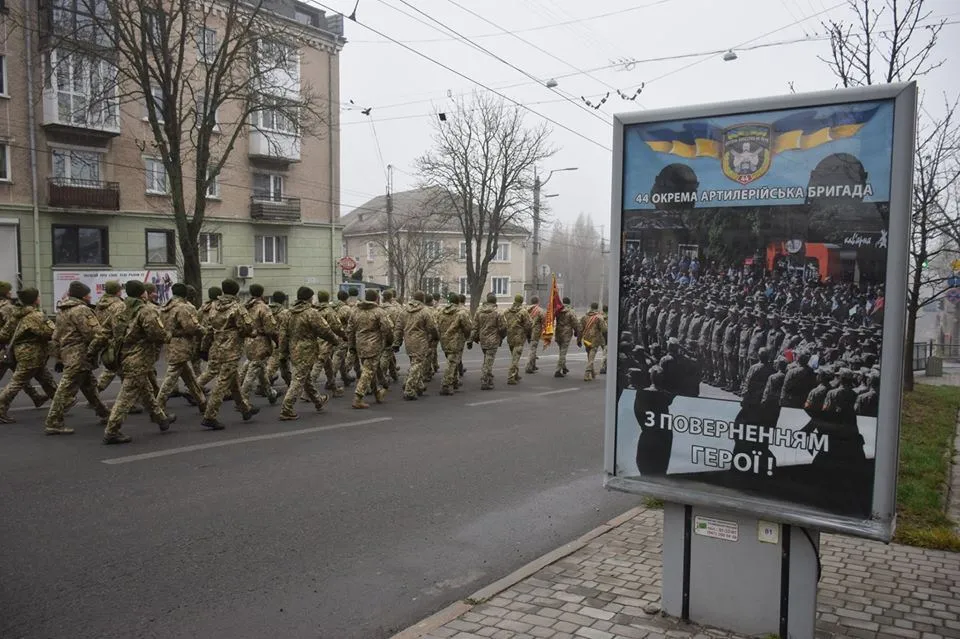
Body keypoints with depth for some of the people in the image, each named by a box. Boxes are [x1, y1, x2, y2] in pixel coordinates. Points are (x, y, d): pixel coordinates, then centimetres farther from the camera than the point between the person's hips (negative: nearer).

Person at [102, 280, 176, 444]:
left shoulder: (124, 310, 10)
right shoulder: (147, 311, -16)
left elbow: (116, 332, 12)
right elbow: (158, 333, -22)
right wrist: (166, 337, -3)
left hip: (125, 356, 9)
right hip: (138, 360, -9)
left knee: (145, 391, 21)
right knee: (128, 396, -5)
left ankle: (161, 418, 37)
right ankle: (111, 431, -4)